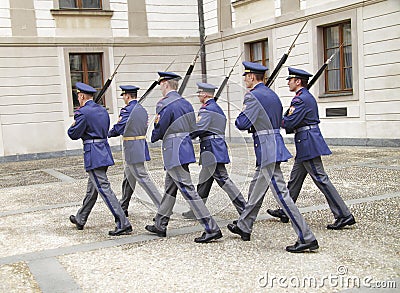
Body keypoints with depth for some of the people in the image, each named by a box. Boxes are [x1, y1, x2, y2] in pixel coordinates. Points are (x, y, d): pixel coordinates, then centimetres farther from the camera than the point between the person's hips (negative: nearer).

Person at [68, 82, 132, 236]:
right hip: (105, 151, 9)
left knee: (104, 189, -9)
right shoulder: (103, 110, 13)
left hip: (93, 155, -9)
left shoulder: (82, 112, -12)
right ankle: (80, 219, 35)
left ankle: (123, 224, -12)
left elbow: (74, 134, -9)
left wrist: (73, 125, 13)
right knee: (92, 188, 19)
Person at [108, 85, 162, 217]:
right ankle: (123, 208, 28)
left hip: (132, 149, -9)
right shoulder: (143, 110, 12)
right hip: (141, 145, 9)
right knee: (128, 177, 18)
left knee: (143, 178, -7)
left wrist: (108, 134, 11)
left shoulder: (127, 110, -14)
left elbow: (118, 128, -9)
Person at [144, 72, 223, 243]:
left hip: (174, 152, -9)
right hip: (185, 145, 10)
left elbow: (159, 131, -10)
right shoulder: (185, 103, 13)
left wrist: (153, 137, 13)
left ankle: (211, 229, -10)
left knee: (187, 190, -8)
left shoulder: (164, 104, -13)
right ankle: (160, 225, 30)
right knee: (170, 188, 18)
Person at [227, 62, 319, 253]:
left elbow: (242, 124, -18)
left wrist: (242, 114, 4)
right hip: (275, 143, 10)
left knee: (280, 192, -9)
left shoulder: (252, 96, -13)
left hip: (266, 149, -10)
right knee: (256, 188, 20)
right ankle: (244, 227, 35)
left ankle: (306, 238, -8)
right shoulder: (272, 94, 16)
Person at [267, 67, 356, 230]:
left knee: (320, 178, -8)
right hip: (307, 143, 11)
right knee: (295, 178, 16)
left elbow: (290, 123, -19)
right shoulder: (308, 97, 17)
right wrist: (285, 120, 6)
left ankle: (344, 215, -5)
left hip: (308, 143, -11)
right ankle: (284, 212, 27)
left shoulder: (300, 99, -15)